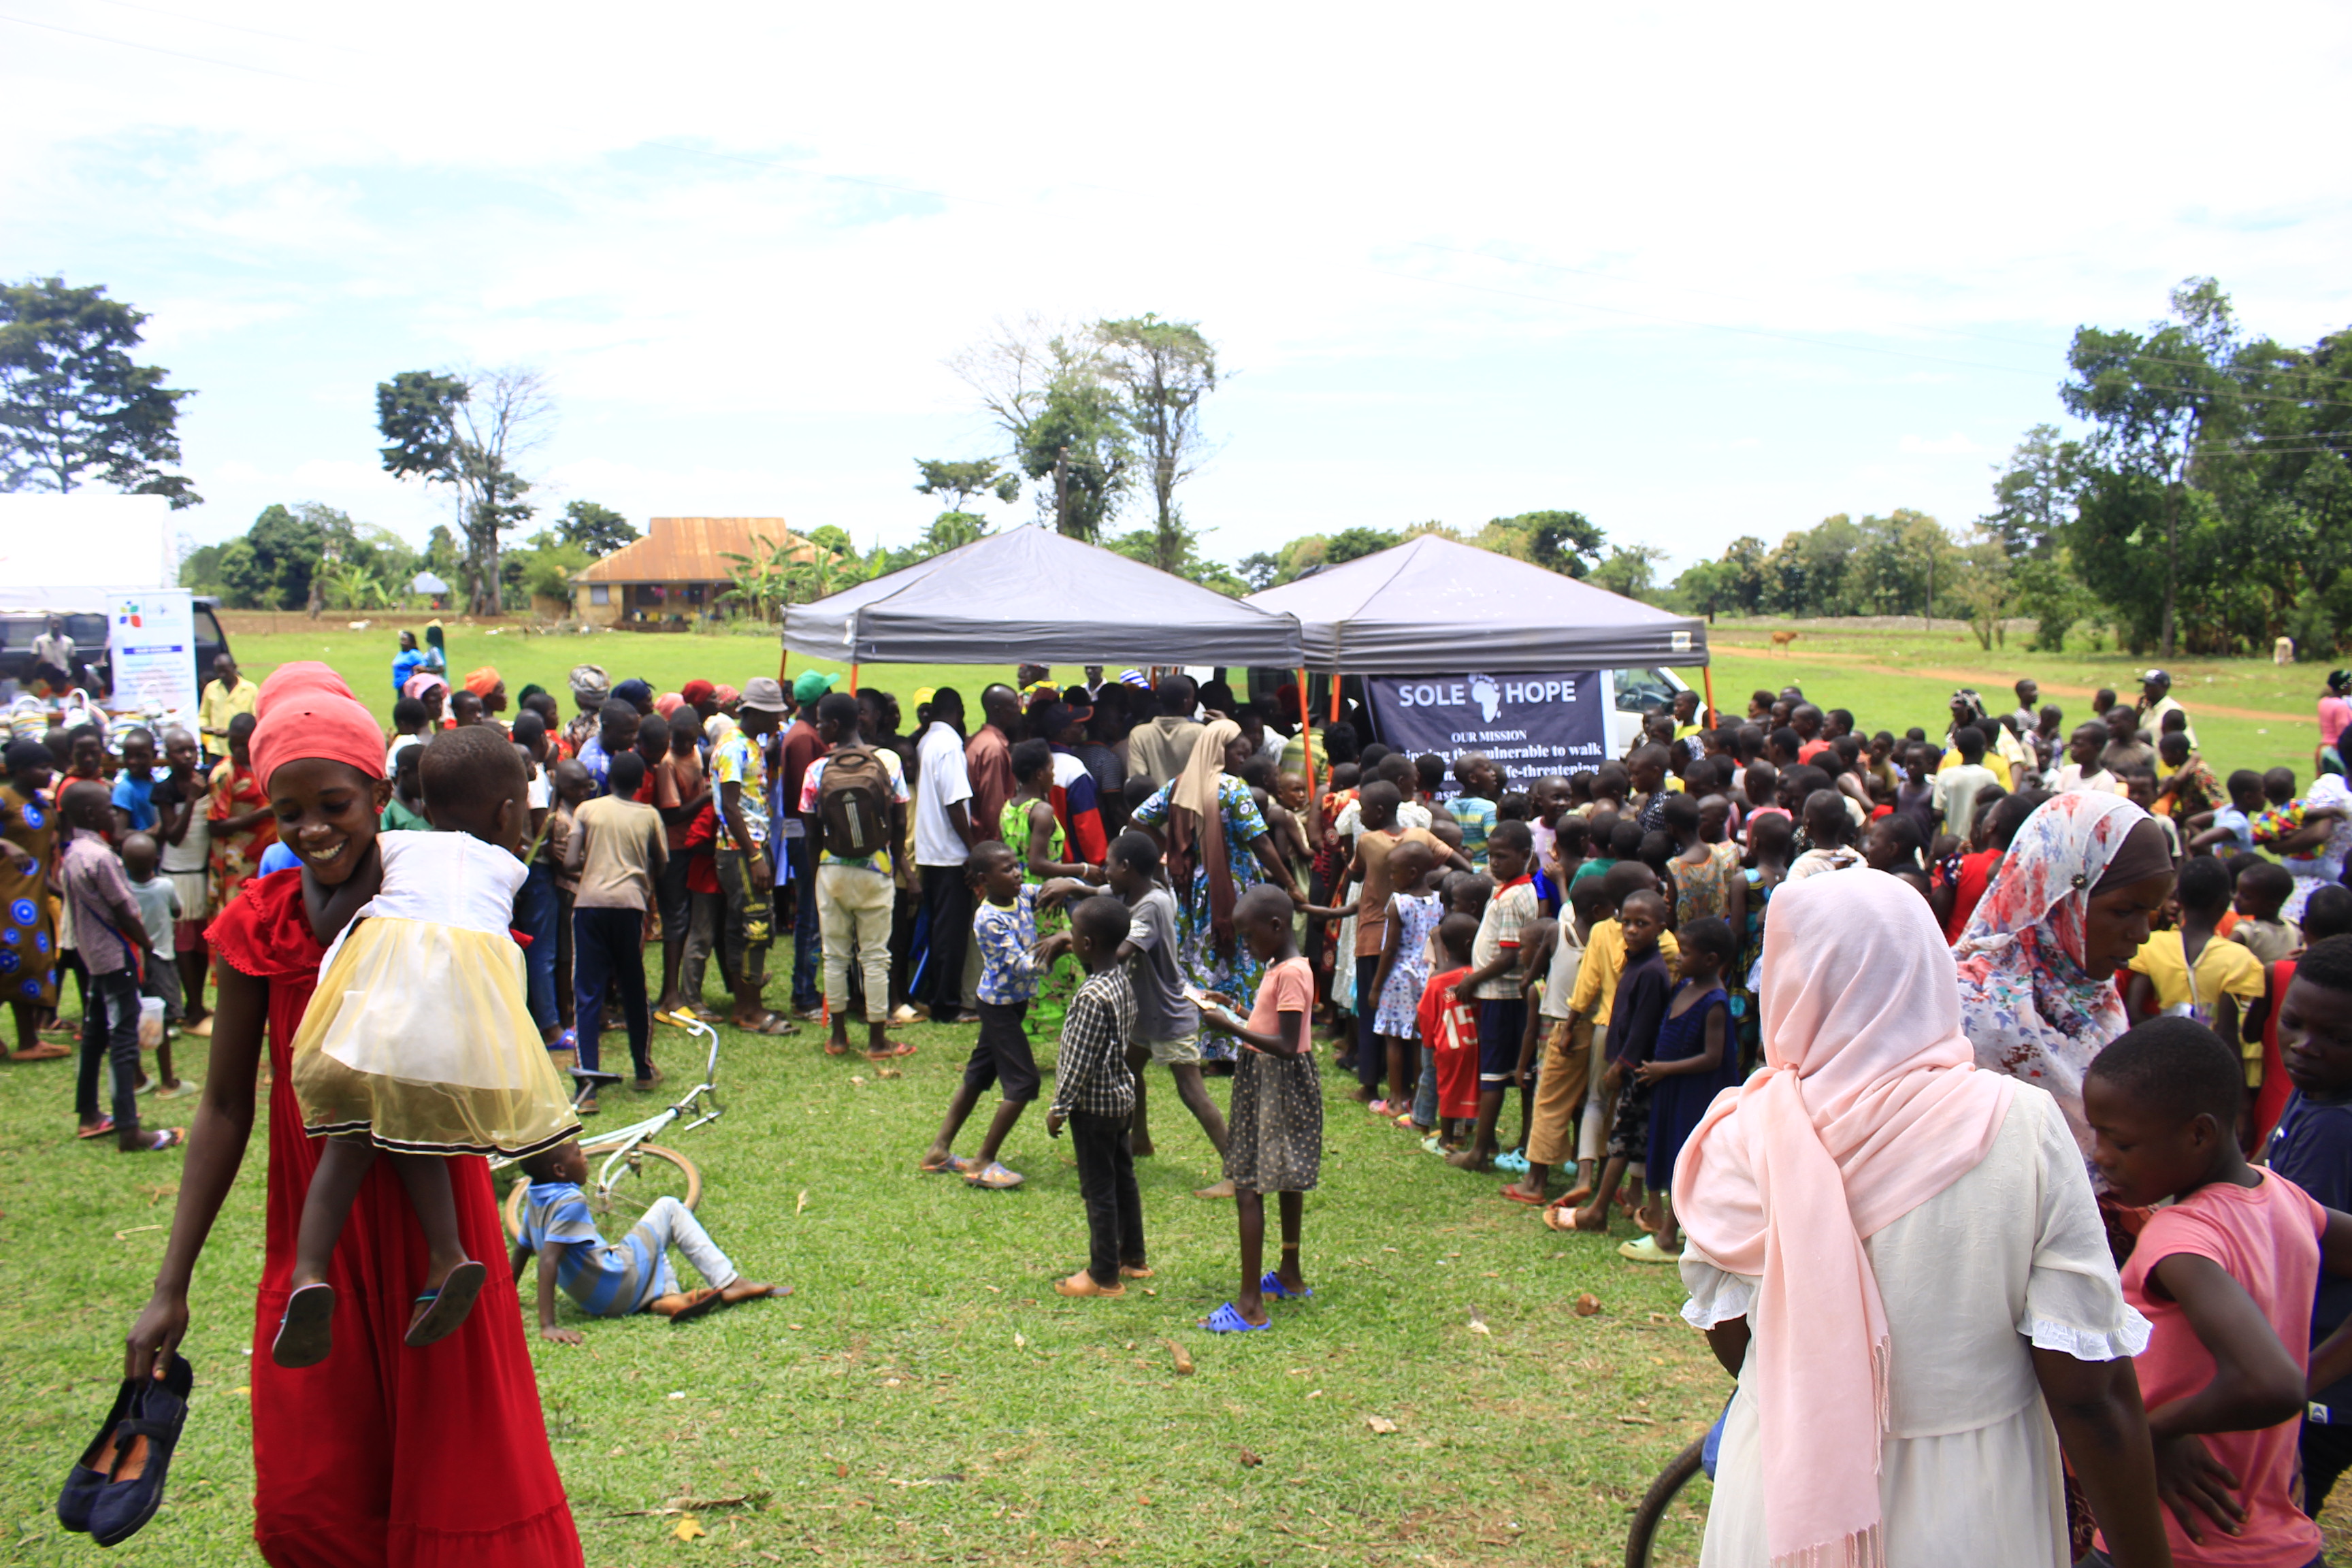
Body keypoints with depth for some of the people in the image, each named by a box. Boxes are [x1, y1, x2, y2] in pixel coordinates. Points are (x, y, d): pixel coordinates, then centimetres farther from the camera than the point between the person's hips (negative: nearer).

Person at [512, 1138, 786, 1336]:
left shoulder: (534, 1197, 8)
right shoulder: (571, 1202, -18)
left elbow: (522, 1247, 17)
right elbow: (548, 1259, -26)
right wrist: (548, 1326, -30)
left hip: (593, 1302, 9)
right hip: (619, 1287, -9)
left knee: (655, 1243, 33)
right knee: (668, 1208, 3)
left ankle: (665, 1296, 1)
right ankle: (729, 1283, -1)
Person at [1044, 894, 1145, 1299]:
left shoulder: (1093, 997, -26)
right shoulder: (1123, 980, -1)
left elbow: (1081, 1060, -23)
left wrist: (1060, 1107, -13)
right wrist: (1066, 940, 15)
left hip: (1094, 1103, -9)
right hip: (1120, 1097, 9)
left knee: (1099, 1189, 2)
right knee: (1122, 1178, 19)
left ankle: (1104, 1276, 12)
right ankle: (1132, 1259, 32)